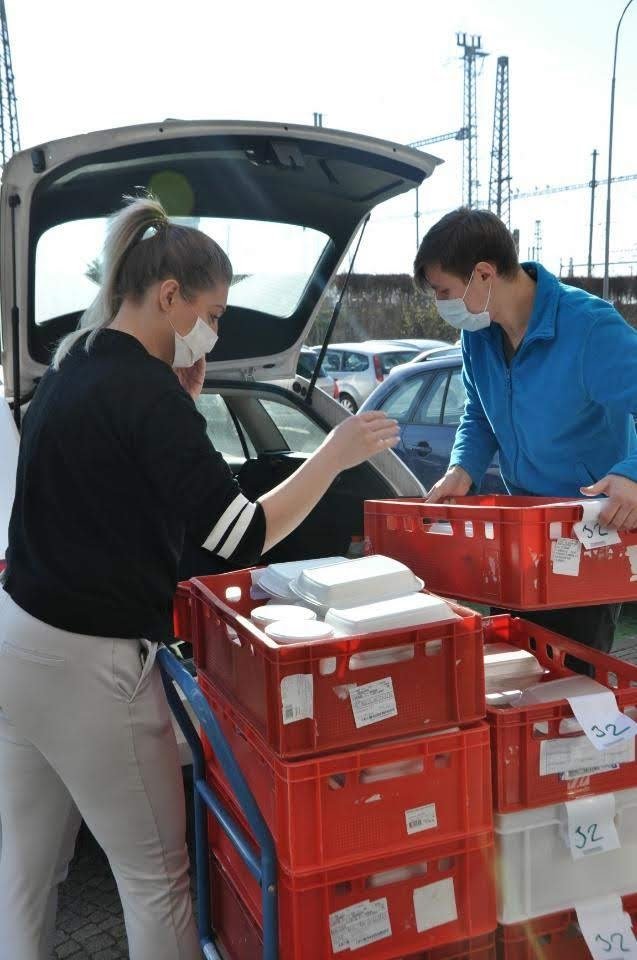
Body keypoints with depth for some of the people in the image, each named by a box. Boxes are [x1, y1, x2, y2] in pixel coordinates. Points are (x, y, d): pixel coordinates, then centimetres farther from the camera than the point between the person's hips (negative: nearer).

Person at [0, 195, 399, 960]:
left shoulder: (72, 367, 8)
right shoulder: (144, 389, -20)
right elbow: (241, 538, -22)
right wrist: (334, 455, -11)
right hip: (86, 666, -9)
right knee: (156, 876, 9)